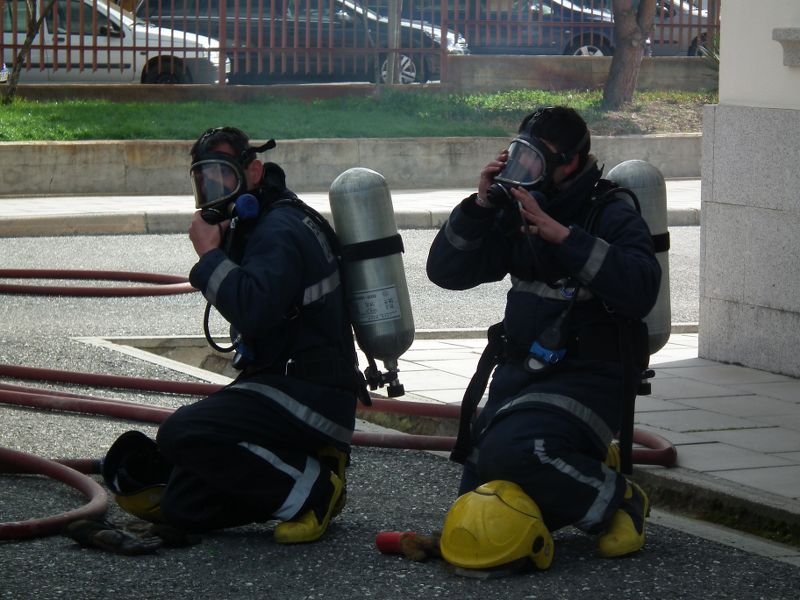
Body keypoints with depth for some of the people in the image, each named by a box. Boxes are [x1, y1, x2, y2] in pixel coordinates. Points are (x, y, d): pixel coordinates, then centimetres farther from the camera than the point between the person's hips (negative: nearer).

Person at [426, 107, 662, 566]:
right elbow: (446, 272, 5)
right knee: (475, 510, 2)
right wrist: (479, 206, -9)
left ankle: (618, 500, -9)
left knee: (509, 451, -33)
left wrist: (565, 236, -30)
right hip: (520, 370, 7)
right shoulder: (516, 215, 7)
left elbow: (641, 290, -30)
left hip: (587, 377, -7)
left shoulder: (612, 216, -12)